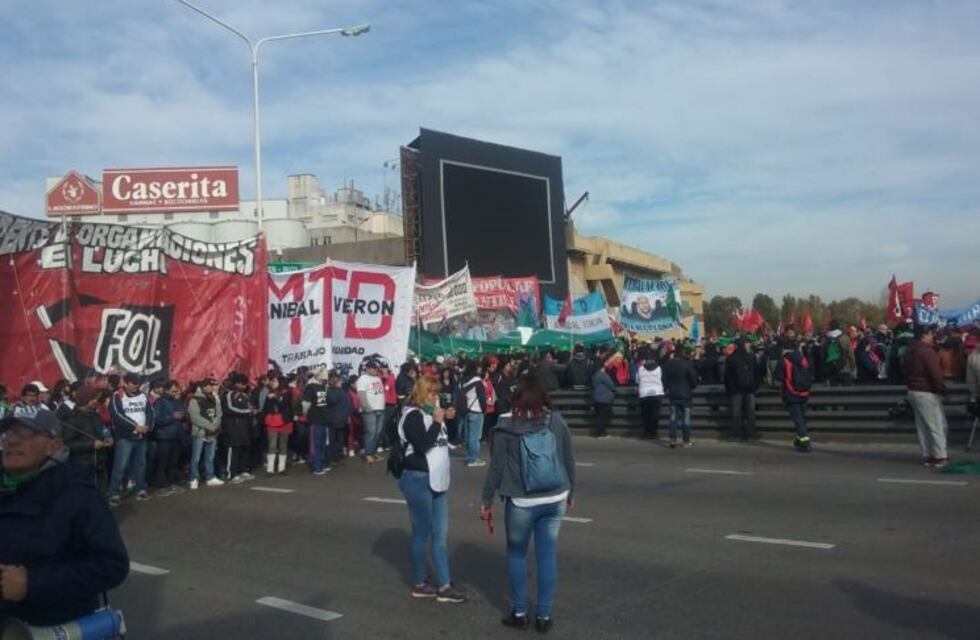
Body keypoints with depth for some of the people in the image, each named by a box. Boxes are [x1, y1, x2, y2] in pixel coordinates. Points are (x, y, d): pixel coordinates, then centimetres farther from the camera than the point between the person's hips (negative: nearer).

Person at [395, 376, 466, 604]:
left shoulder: (430, 414, 13)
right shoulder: (412, 415, -12)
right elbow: (422, 445, -24)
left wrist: (446, 420, 5)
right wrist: (437, 422, -19)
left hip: (436, 480, 9)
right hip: (418, 480, -9)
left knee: (440, 534, 9)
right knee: (422, 534, 2)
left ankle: (444, 585, 13)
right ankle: (419, 583, 17)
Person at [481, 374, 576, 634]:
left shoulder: (506, 424, -10)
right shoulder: (557, 420, -2)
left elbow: (496, 467, -7)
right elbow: (569, 460, 6)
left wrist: (486, 500, 3)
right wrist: (571, 492, 20)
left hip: (520, 502, -2)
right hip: (555, 500, 2)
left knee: (517, 554, 16)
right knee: (548, 555, 10)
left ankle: (519, 612, 21)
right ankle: (544, 616, 16)